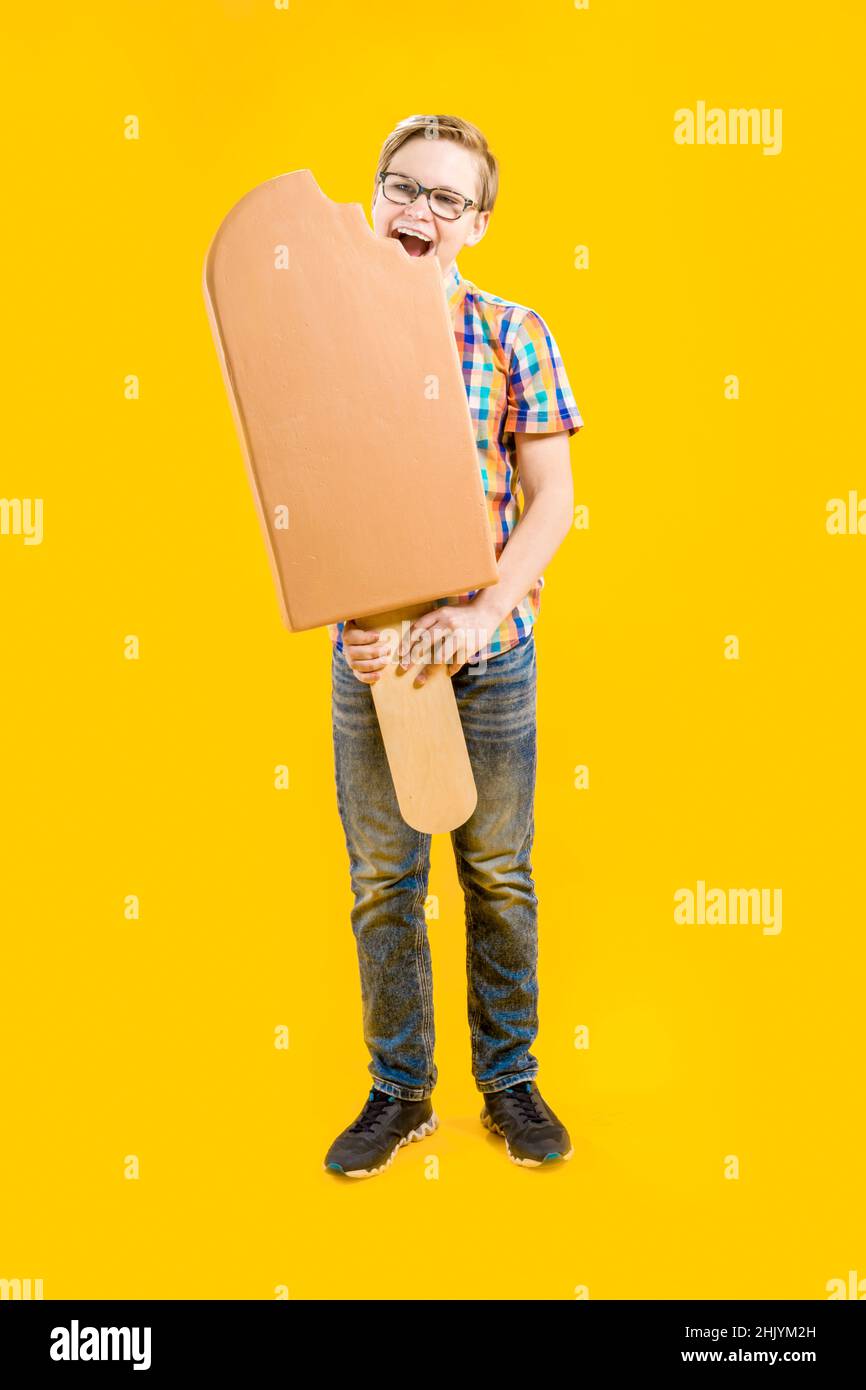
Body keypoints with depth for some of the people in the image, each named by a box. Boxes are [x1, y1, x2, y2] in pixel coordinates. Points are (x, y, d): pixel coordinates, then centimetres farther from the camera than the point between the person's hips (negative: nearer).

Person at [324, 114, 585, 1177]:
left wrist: (481, 614, -17)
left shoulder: (512, 334, -2)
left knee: (499, 874, 10)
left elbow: (552, 499, -5)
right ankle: (399, 1093, 27)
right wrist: (339, 616, -13)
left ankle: (509, 1079, 30)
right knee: (381, 880, 10)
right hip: (367, 651, 2)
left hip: (490, 651, -1)